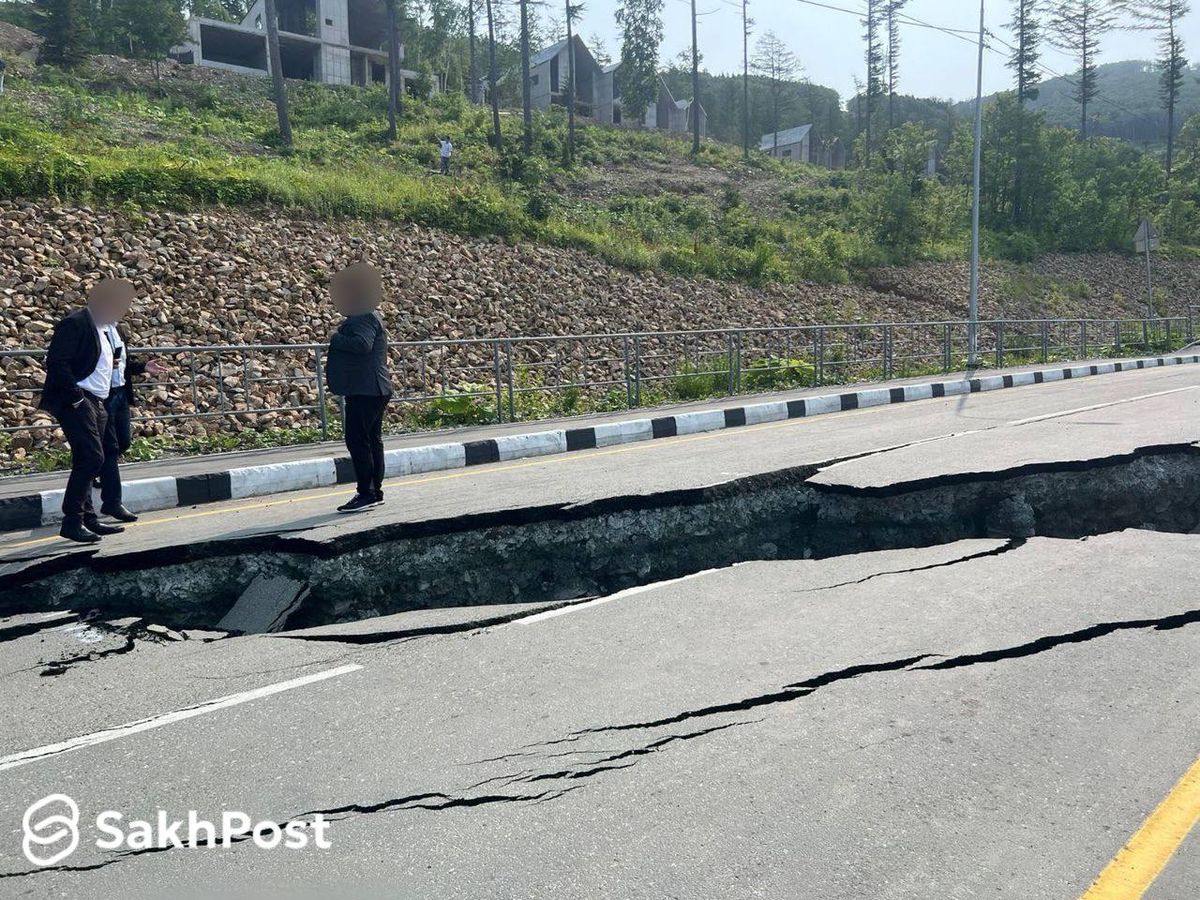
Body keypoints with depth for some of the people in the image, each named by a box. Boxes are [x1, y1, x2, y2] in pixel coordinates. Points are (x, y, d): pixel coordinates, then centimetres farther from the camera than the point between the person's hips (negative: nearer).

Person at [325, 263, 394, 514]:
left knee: (357, 440, -11)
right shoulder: (368, 317, 20)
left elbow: (362, 344, -30)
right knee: (372, 439, 13)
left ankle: (366, 493, -10)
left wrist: (337, 338, -17)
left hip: (365, 390, -11)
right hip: (374, 389, 11)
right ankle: (375, 491, 20)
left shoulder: (364, 319, -14)